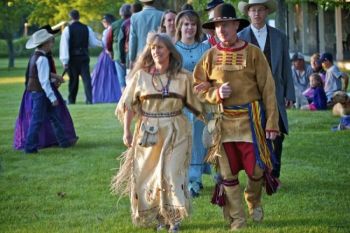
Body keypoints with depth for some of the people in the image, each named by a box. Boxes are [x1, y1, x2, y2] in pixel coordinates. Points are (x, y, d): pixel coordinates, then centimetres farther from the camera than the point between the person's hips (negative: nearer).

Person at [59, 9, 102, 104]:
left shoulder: (67, 29, -6)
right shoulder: (87, 28, 4)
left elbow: (64, 45, -11)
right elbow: (93, 42, 9)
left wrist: (64, 61, -11)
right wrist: (102, 43, 29)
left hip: (72, 58, -2)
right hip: (84, 57, 2)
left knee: (73, 79, 9)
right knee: (86, 78, 0)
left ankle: (71, 100, 16)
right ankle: (89, 99, -11)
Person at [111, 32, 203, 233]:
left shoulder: (183, 77, 0)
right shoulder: (141, 75, 1)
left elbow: (194, 103, 9)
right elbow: (128, 104, 4)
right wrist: (127, 131, 0)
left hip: (175, 133, -1)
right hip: (148, 133, 1)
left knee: (172, 175, -7)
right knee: (147, 176, 4)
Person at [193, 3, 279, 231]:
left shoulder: (253, 53, -3)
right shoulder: (210, 56, 3)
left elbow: (268, 89, -3)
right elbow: (199, 87, 9)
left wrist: (272, 122, -8)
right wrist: (216, 93, -12)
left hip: (251, 118, -2)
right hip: (224, 120, 2)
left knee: (257, 168, -1)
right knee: (228, 172, 2)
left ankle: (254, 201, 31)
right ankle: (237, 219, 14)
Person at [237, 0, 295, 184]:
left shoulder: (279, 37, 9)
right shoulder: (240, 38, 4)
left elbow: (286, 68, 9)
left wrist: (290, 94, 3)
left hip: (275, 95, 1)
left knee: (277, 135, -1)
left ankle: (274, 175, 8)